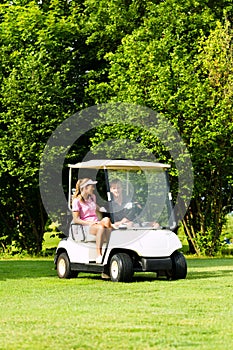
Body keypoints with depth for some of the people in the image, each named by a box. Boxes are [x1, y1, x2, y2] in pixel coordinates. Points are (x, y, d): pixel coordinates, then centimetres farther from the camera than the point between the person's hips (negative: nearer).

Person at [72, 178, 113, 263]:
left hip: (96, 223, 6)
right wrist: (89, 223, -18)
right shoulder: (77, 201, -3)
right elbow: (75, 219, -8)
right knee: (101, 228, -38)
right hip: (85, 226, -6)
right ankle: (98, 256, -40)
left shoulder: (92, 197, 18)